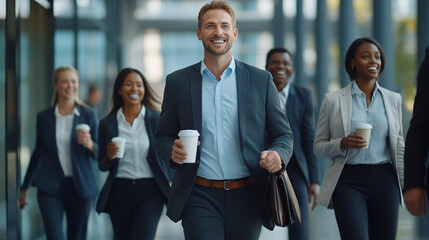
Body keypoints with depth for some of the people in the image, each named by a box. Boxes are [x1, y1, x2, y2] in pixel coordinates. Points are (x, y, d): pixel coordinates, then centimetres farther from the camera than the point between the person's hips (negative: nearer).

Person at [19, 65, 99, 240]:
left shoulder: (88, 115, 2)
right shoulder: (44, 117, 5)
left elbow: (99, 154, 2)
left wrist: (89, 144, -22)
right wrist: (25, 186, 20)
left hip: (80, 187, 0)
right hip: (50, 187, 0)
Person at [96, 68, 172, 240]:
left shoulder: (157, 120, 1)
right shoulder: (107, 124, 4)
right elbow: (102, 166, 9)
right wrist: (109, 157, -12)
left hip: (149, 191, -2)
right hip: (120, 192, 2)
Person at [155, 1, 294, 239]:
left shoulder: (261, 80, 6)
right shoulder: (178, 82, 7)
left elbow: (283, 135, 9)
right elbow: (163, 136, 12)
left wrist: (277, 156, -14)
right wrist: (173, 151, -11)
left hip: (247, 199, 1)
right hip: (200, 198, -1)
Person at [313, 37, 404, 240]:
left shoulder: (393, 99, 11)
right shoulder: (333, 100, 2)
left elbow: (399, 146, 16)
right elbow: (318, 146, 6)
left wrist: (407, 185, 10)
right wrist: (342, 144, -13)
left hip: (384, 180, 3)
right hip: (349, 181, -3)